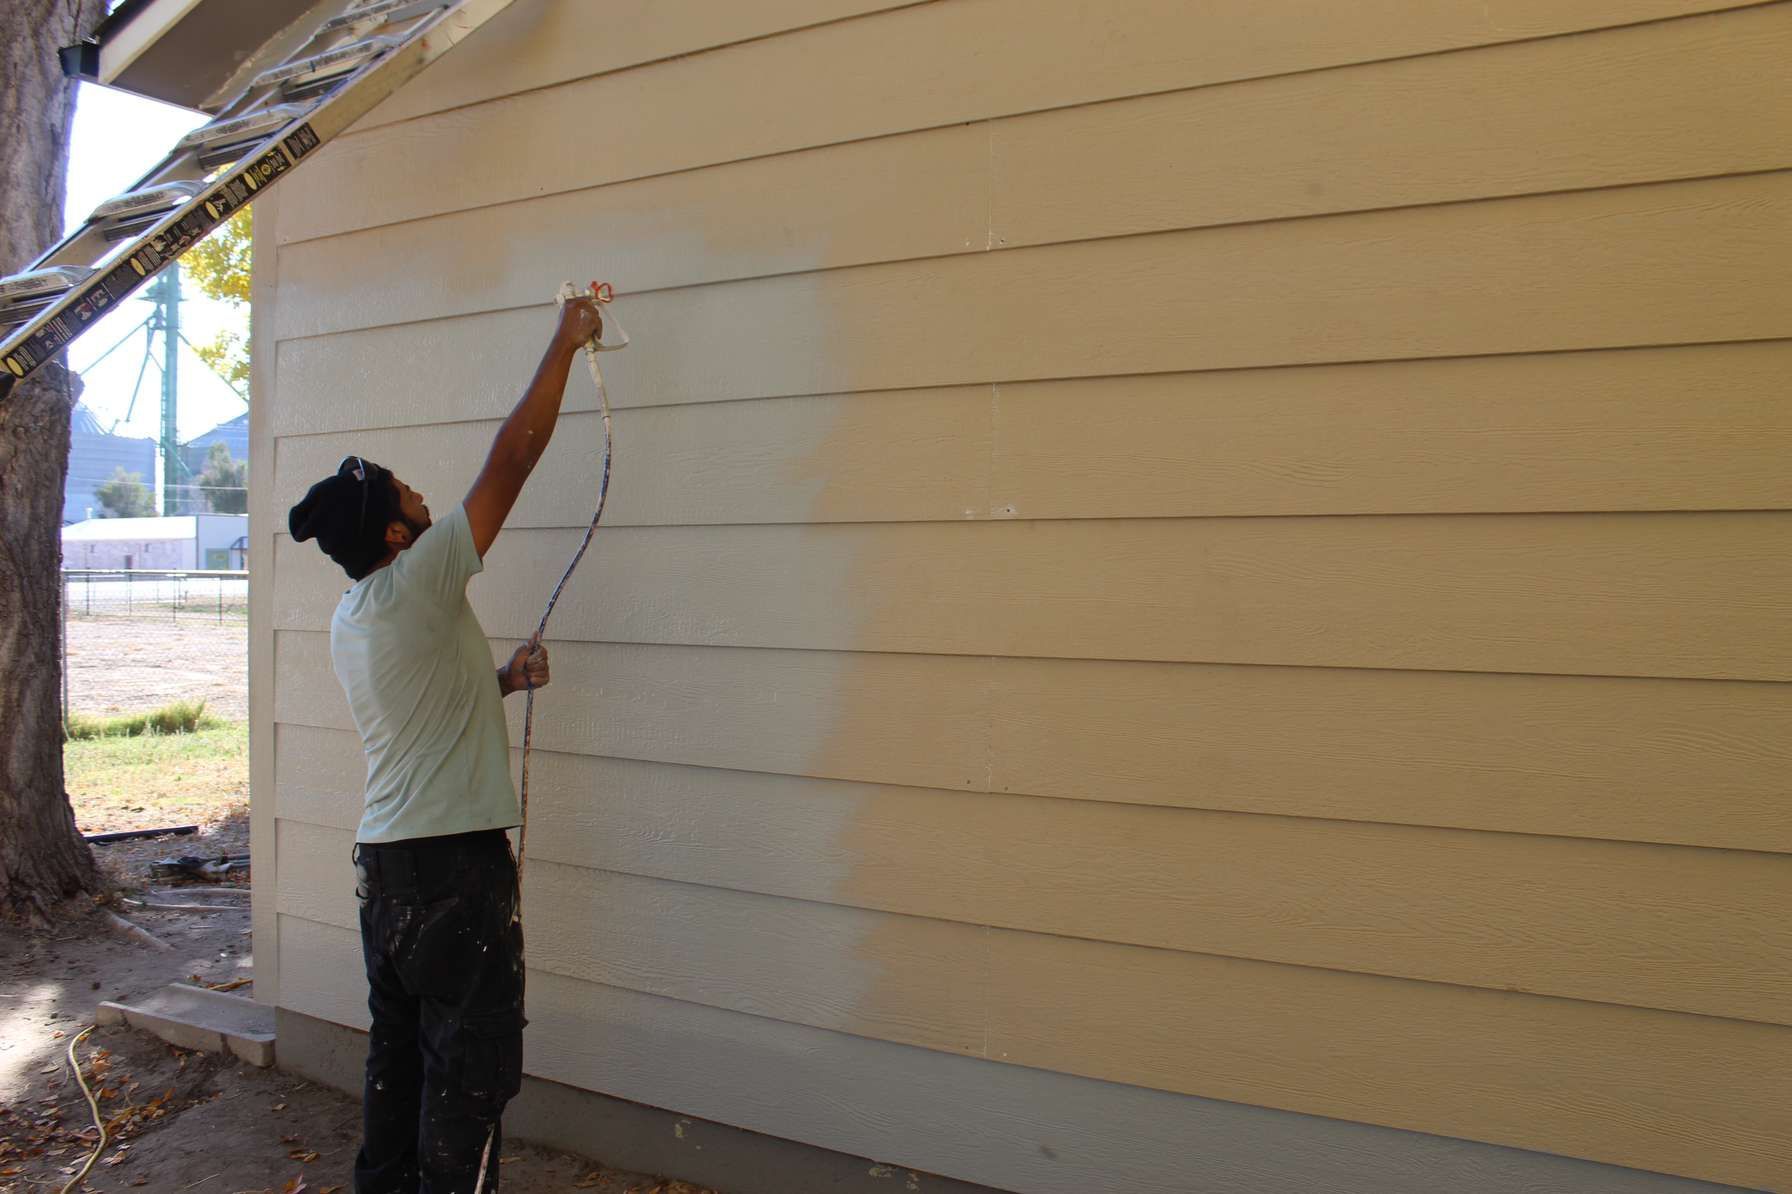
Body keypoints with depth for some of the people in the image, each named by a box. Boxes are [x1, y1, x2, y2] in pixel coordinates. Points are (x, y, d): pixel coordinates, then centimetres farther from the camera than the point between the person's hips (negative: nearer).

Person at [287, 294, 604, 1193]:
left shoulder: (349, 620, 11)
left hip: (385, 858, 9)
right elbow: (509, 463, -14)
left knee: (399, 1049, 19)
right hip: (455, 863, -9)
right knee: (469, 1065, 1)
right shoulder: (415, 586, -16)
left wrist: (499, 681, 12)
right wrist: (565, 345, -7)